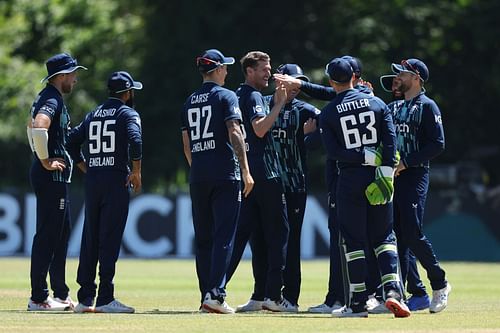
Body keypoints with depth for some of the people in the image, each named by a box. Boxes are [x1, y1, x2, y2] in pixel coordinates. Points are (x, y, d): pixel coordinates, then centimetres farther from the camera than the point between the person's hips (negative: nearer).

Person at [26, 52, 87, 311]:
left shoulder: (44, 98, 17)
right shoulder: (52, 101, -15)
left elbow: (32, 127, 33)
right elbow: (39, 127, -34)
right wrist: (45, 160, -24)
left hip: (56, 177, 11)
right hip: (52, 175, -11)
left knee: (62, 232, 15)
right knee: (47, 235, -9)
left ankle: (60, 294, 20)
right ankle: (38, 298, -9)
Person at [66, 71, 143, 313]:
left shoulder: (93, 115, 17)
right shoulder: (127, 113, -2)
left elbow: (72, 141, 15)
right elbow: (135, 140, -19)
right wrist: (136, 171, -12)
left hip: (92, 179, 6)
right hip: (116, 179, -6)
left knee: (90, 238, 9)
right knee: (110, 239, -8)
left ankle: (85, 298, 9)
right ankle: (105, 299, -11)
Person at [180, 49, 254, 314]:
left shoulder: (190, 101, 16)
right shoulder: (226, 96, -3)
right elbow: (234, 133, -14)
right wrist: (245, 171, -14)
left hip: (198, 174, 6)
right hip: (224, 173, -6)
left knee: (203, 237, 11)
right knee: (223, 235, -8)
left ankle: (206, 295, 11)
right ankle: (216, 294, -17)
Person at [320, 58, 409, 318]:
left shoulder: (328, 113, 0)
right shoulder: (377, 103, 5)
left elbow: (333, 151, -11)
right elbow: (390, 140, -4)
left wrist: (366, 157, -10)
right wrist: (385, 172, -7)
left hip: (349, 179, -2)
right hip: (377, 178, 2)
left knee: (353, 241, 4)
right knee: (384, 237, 9)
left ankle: (358, 303, 3)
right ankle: (392, 289, -11)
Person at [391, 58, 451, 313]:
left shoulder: (427, 106, -4)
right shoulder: (398, 108, 20)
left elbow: (438, 144, -12)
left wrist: (406, 162, -16)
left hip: (415, 177, -8)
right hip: (394, 178, 8)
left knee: (412, 234, -14)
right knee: (397, 236, 2)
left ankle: (439, 284, 2)